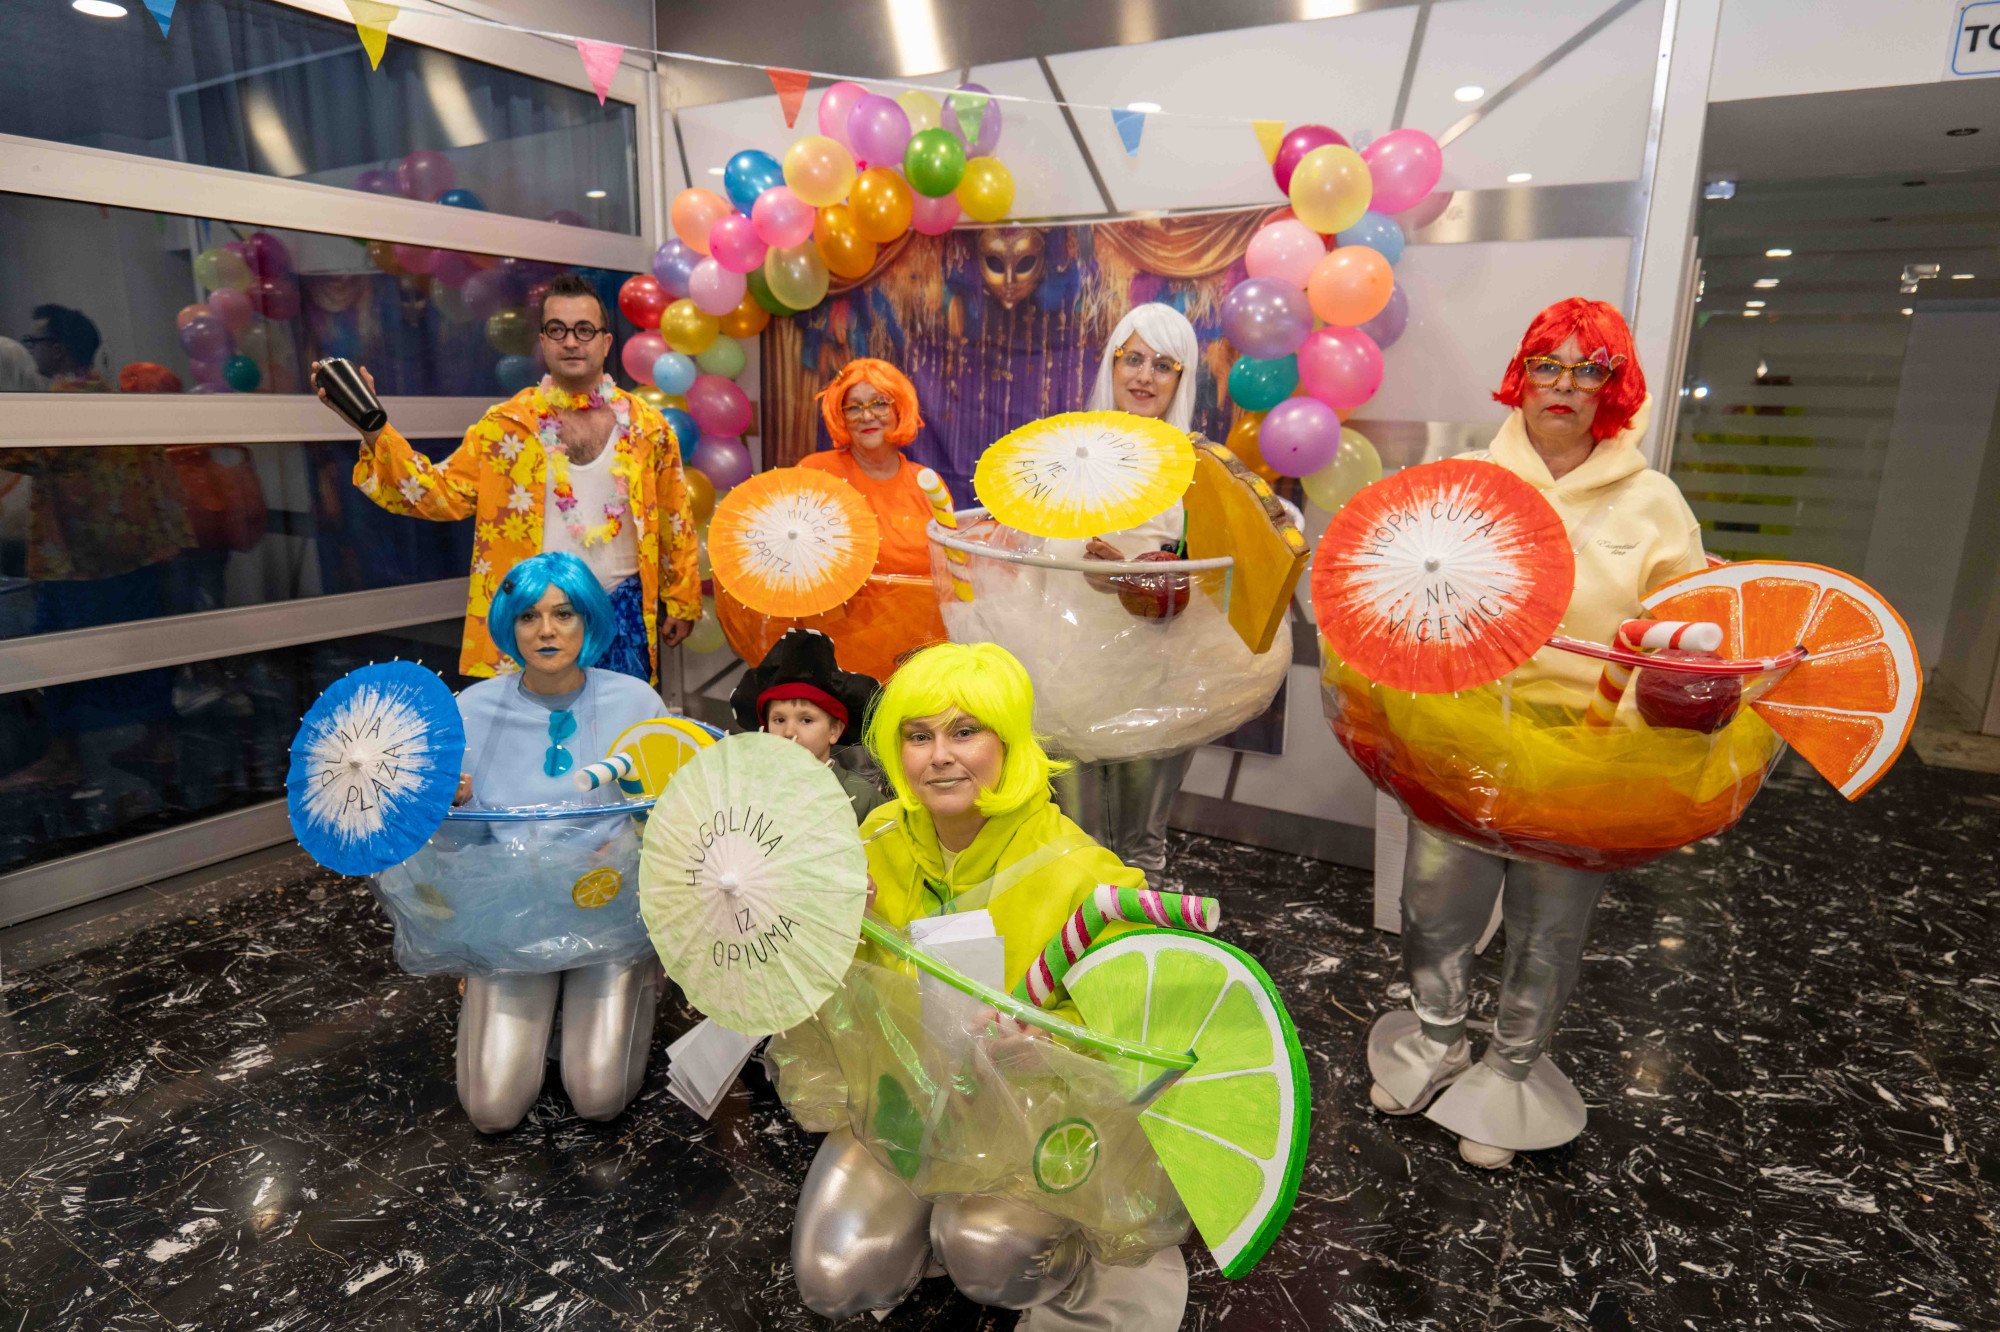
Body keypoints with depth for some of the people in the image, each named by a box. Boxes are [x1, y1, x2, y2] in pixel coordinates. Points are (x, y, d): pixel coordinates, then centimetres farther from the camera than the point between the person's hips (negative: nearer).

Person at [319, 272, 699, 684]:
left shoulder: (649, 428, 3)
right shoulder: (507, 425, 3)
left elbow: (675, 523, 7)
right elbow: (443, 493, -4)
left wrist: (681, 602, 8)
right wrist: (373, 430, -16)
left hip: (623, 612, 0)